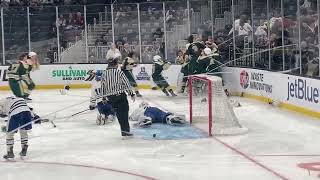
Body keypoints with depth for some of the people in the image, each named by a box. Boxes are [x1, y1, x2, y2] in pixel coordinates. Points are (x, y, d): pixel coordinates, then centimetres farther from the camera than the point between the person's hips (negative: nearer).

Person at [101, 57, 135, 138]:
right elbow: (126, 83, -8)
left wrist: (105, 96, 22)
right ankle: (125, 131, -5)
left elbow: (102, 85, 10)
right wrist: (132, 94, 0)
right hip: (120, 95, -5)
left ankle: (124, 130, 15)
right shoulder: (119, 72, -10)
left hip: (110, 96, 5)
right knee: (124, 112, 0)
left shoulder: (105, 74, 5)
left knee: (119, 113, 13)